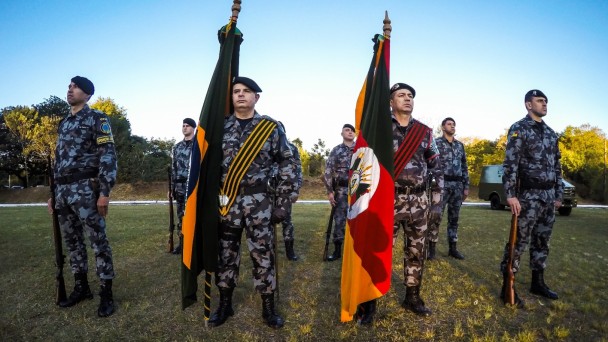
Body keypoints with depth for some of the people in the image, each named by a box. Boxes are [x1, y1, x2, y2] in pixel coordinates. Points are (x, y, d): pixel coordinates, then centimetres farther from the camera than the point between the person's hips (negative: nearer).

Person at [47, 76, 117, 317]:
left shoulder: (97, 119, -3)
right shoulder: (63, 124, 20)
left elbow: (108, 155, -12)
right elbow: (58, 160, 22)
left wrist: (104, 191, -20)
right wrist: (53, 194, 18)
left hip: (85, 190, -8)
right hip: (63, 192, 8)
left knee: (98, 241, -3)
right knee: (72, 241, 13)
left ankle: (106, 294, 5)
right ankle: (81, 287, 26)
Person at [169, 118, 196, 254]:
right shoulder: (176, 147, 14)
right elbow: (173, 168, 15)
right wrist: (171, 187, 11)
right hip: (180, 187, 6)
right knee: (181, 216, 10)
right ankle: (182, 243, 20)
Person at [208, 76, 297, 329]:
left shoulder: (271, 128, 0)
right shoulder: (221, 126, 6)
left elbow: (287, 165, 0)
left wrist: (283, 203, -5)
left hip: (259, 202, -2)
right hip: (226, 201, 2)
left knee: (263, 255, 4)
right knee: (226, 254, 11)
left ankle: (268, 308, 21)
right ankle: (225, 305, 29)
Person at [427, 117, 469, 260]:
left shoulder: (460, 145, 17)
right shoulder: (436, 143, 1)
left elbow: (464, 167, 17)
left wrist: (466, 186, 11)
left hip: (457, 185, 5)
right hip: (442, 184, -5)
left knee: (454, 218, 9)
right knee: (435, 216, -11)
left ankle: (452, 248, 16)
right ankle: (431, 248, -3)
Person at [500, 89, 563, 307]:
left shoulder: (551, 133, 17)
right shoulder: (519, 129, -6)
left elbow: (557, 165, 20)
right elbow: (510, 164, -15)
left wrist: (558, 194, 16)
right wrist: (511, 194, -22)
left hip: (549, 196, 8)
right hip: (529, 195, -8)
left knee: (542, 241, 14)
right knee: (519, 241, -5)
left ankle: (537, 283, 27)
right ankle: (507, 287, 3)